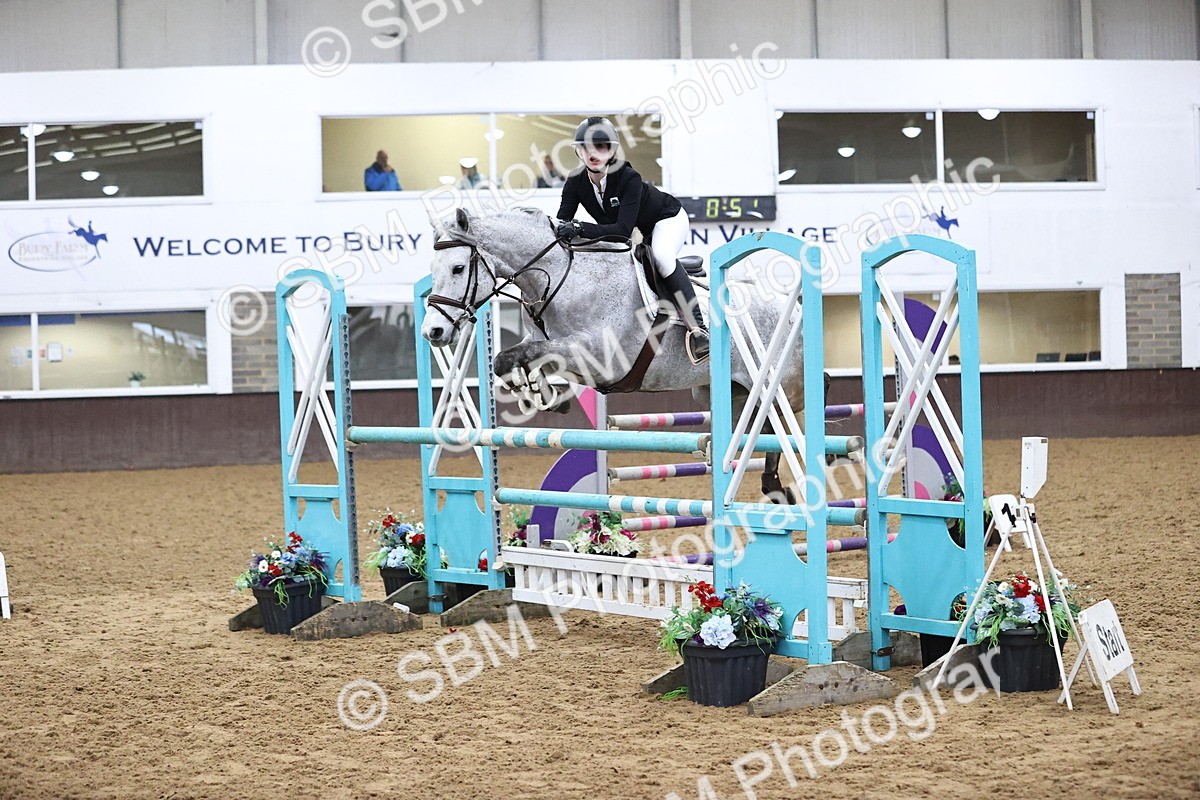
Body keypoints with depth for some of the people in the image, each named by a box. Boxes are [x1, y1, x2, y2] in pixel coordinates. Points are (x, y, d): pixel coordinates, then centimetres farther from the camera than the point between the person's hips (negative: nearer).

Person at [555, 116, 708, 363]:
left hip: (667, 219, -8)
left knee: (661, 255, -35)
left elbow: (623, 230, -43)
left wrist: (580, 228, -53)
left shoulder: (628, 178, -35)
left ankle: (697, 329, -35)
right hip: (638, 234, 8)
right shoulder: (576, 183, -18)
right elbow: (561, 223, -19)